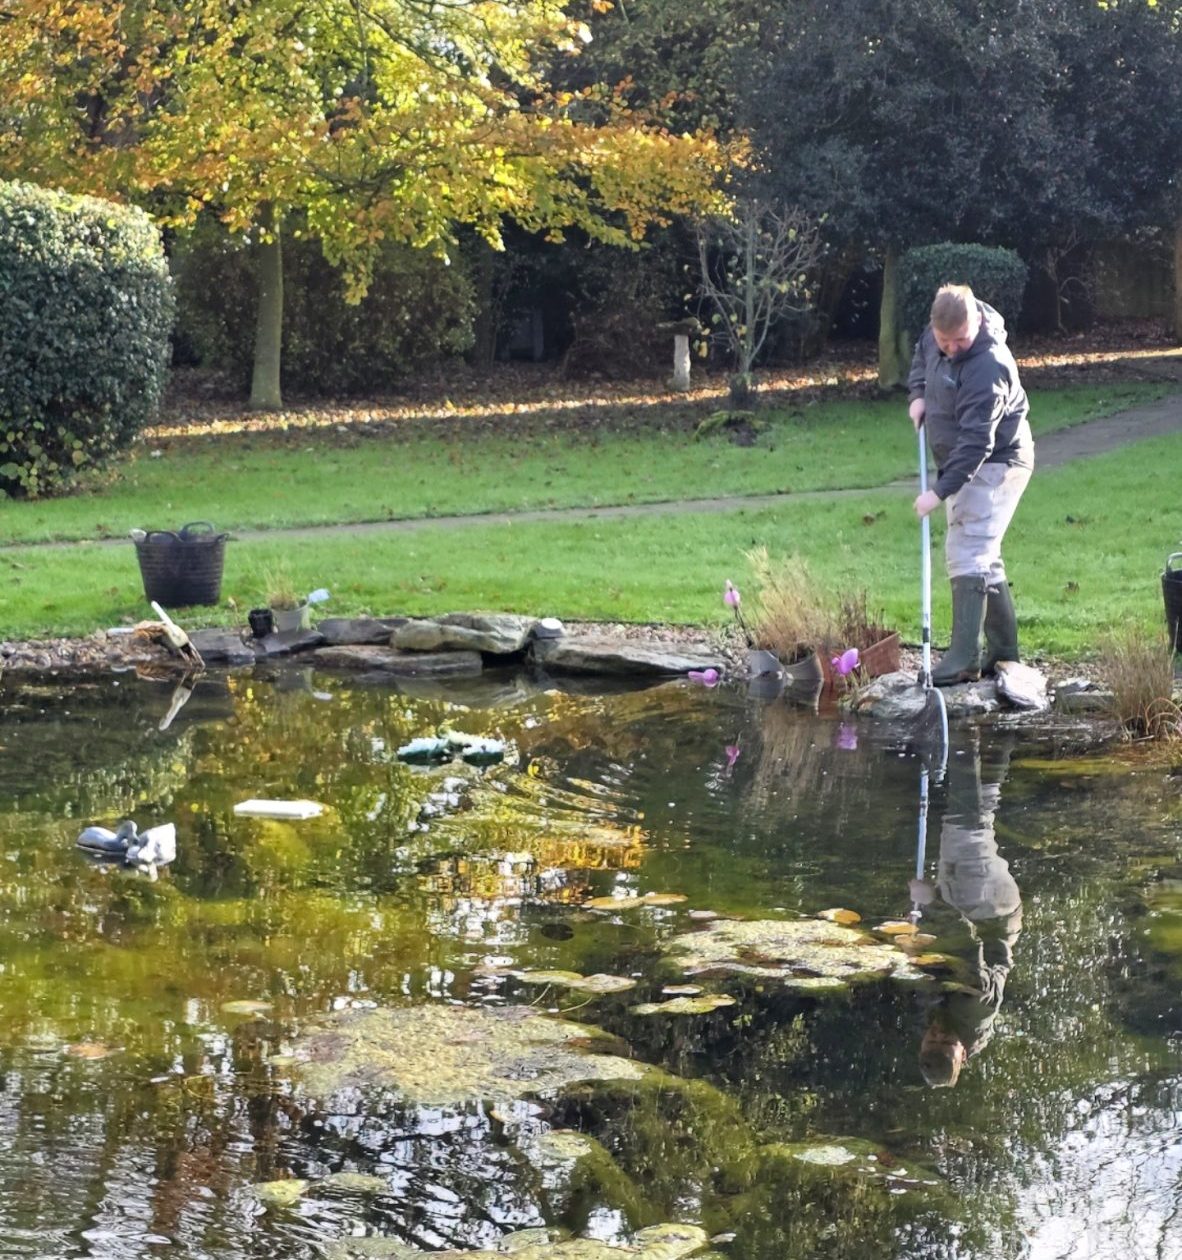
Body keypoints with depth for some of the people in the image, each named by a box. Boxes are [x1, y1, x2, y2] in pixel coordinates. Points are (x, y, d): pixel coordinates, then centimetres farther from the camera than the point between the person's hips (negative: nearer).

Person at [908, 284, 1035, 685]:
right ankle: (1004, 650, 22)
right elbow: (921, 354, 23)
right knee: (981, 556, 14)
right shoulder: (936, 334, -3)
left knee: (968, 552, -19)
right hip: (963, 463, 10)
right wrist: (918, 394, 4)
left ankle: (964, 659, -23)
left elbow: (975, 442, -33)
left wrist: (940, 490, -37)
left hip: (996, 463, -10)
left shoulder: (987, 367, -30)